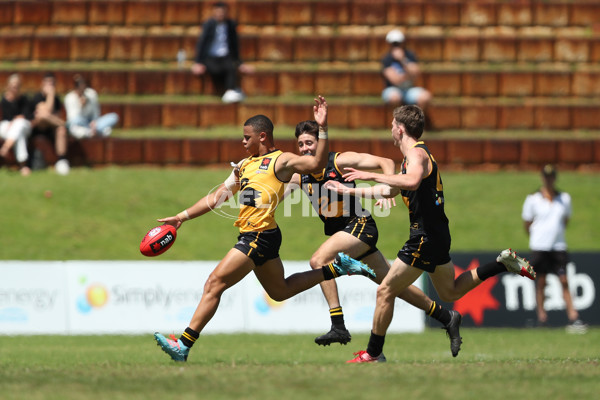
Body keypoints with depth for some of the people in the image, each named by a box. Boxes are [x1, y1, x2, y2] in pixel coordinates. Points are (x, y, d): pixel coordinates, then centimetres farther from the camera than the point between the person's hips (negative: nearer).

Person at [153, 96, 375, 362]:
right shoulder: (245, 165, 21)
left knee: (214, 283, -13)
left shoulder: (281, 161, -3)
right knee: (280, 291, 20)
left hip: (260, 236, -10)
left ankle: (183, 346, -14)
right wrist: (182, 217, 20)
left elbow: (317, 164, -17)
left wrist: (322, 128, -27)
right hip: (253, 237, 10)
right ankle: (336, 268, 26)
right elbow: (218, 196, 25)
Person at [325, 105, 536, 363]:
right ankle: (502, 264, 15)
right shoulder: (412, 156, 17)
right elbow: (391, 190, 32)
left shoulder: (417, 154, -15)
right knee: (450, 292, 22)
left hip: (426, 238, -10)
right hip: (436, 235, 10)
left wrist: (372, 175, -36)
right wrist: (351, 191, 36)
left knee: (385, 291, -4)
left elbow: (412, 181, -40)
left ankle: (373, 353, 3)